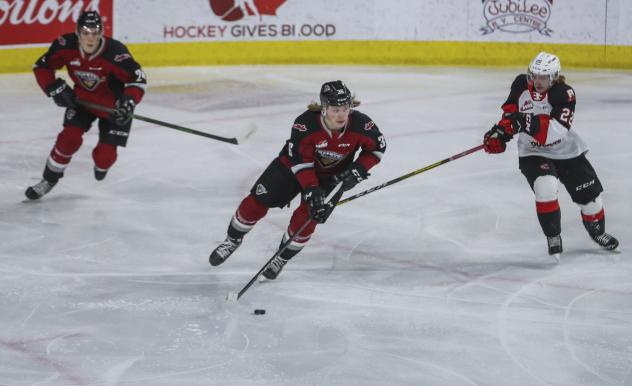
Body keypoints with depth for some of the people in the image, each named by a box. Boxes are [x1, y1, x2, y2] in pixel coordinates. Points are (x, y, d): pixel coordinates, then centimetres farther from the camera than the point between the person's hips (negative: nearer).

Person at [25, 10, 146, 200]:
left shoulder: (115, 52, -34)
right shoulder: (66, 46, -24)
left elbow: (137, 79, -30)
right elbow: (42, 67, -9)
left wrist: (128, 104, -43)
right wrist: (56, 89, -20)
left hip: (113, 104, -2)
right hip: (81, 98, 2)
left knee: (106, 154, -5)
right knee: (69, 138, -15)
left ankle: (101, 167, 34)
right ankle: (49, 179, 6)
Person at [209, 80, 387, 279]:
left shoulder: (360, 124, -29)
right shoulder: (305, 123, -35)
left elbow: (377, 147, -9)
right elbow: (300, 161, -29)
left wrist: (358, 170, -20)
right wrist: (311, 191, -37)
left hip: (329, 175, 1)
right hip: (294, 164, -1)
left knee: (306, 217, -15)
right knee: (257, 202, -3)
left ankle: (282, 258, 12)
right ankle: (233, 240, 25)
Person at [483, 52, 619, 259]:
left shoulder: (564, 94, -25)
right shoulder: (522, 84, -13)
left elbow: (556, 132, -37)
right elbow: (511, 111, 1)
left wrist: (529, 123, -49)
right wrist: (499, 133, -14)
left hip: (566, 151, 0)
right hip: (533, 152, 0)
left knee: (589, 193, 7)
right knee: (545, 187, -28)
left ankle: (597, 230, 38)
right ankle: (553, 237, -10)